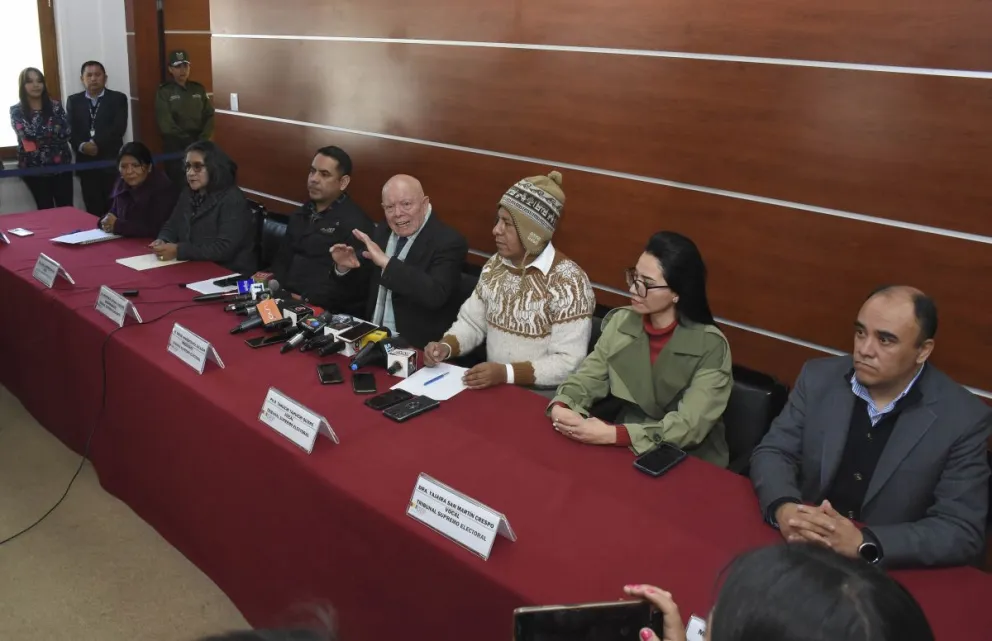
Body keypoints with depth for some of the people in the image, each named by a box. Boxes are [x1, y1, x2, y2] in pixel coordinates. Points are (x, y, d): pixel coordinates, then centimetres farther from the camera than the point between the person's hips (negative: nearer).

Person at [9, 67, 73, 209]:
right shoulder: (16, 111, 0)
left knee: (67, 208, -1)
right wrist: (54, 131, -7)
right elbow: (27, 133, -15)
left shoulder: (55, 106, 4)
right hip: (33, 167, -1)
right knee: (45, 210, 5)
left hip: (60, 164, 1)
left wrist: (37, 139, -11)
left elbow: (66, 133, -7)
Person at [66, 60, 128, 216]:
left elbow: (119, 128, -8)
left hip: (111, 161, -2)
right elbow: (70, 130, 5)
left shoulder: (118, 98, 5)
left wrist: (96, 143, -15)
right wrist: (82, 146, -15)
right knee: (93, 209, 3)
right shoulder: (73, 100, 14)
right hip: (86, 162, 2)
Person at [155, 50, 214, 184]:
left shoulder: (199, 89, 12)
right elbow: (165, 124, -6)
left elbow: (209, 115, 8)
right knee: (178, 183, -5)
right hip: (175, 146, -2)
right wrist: (189, 141, -11)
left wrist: (203, 140, -7)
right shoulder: (164, 92, 1)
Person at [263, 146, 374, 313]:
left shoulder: (355, 223, -8)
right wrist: (271, 277, 4)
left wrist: (306, 300, -22)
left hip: (328, 312, -8)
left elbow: (355, 283, -17)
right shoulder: (302, 214, 20)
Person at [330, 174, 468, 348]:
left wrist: (386, 262, -28)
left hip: (417, 346, -7)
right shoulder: (382, 233, 8)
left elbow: (435, 295, -29)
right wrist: (344, 267, -4)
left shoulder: (448, 242, -13)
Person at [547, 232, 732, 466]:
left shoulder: (710, 346, -17)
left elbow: (690, 426, -22)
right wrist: (560, 407, -22)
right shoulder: (622, 321, -1)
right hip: (625, 448, 5)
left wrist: (613, 435, -30)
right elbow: (589, 377, 0)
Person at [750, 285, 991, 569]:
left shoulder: (964, 418, -10)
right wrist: (784, 508, -21)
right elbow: (772, 452, 1)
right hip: (800, 547, 2)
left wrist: (862, 543, -26)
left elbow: (963, 533, -12)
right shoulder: (819, 377, -2)